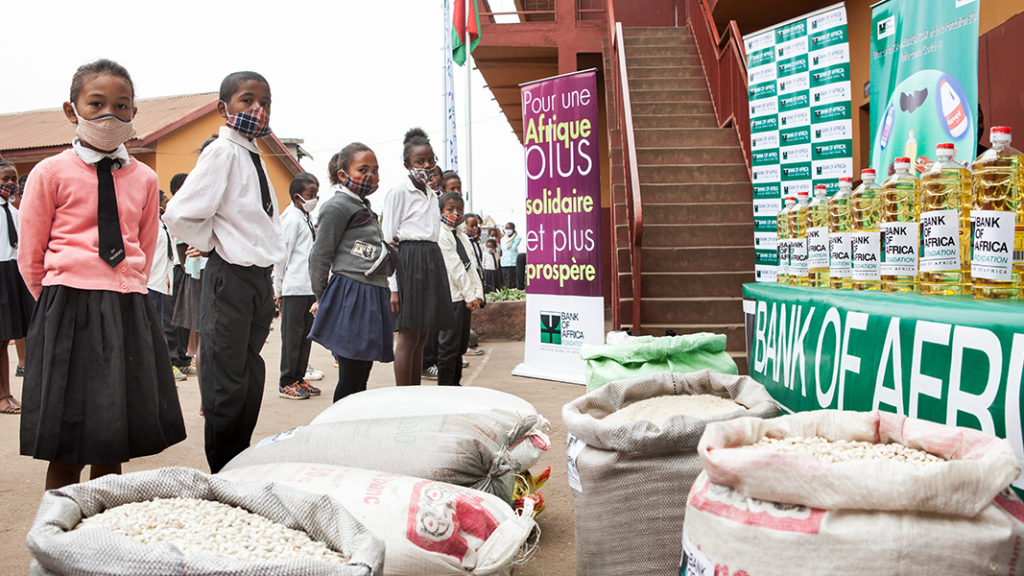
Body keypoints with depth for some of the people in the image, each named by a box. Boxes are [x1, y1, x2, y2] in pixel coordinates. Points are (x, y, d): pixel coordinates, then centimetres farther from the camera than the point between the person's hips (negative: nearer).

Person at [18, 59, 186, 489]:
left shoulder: (144, 179, 9)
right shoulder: (52, 173, -1)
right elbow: (30, 256, 4)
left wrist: (126, 294, 13)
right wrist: (59, 303, 8)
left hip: (129, 311, 4)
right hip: (69, 311, -3)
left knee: (113, 443, 10)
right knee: (65, 448, 0)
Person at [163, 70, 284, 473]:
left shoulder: (254, 156, 15)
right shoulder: (223, 152, -11)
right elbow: (179, 215, -19)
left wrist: (269, 289, 17)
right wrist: (211, 244, -5)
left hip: (259, 277, 8)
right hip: (230, 277, -8)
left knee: (251, 379, 13)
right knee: (227, 383, -2)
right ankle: (223, 474, 10)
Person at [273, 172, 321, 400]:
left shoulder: (306, 219, 16)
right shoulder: (292, 219, -10)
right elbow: (282, 254, -12)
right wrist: (279, 288, -10)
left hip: (309, 287, 8)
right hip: (294, 287, -8)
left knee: (306, 334, 11)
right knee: (292, 336, -2)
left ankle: (298, 378, 19)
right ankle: (286, 383, 6)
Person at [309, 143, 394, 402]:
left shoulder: (364, 207, 21)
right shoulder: (338, 206, -6)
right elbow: (319, 256, -6)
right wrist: (322, 299, -1)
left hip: (372, 295, 9)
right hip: (351, 297, -9)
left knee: (360, 377, 10)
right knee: (351, 380, -7)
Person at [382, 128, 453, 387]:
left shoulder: (431, 194, 19)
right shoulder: (399, 192, -4)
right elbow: (388, 240, -9)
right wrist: (392, 287, -16)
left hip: (432, 261, 8)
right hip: (409, 261, -8)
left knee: (421, 338, 10)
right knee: (408, 337, -7)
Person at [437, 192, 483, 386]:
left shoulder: (462, 235, 17)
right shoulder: (440, 235, -9)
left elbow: (471, 265, 12)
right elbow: (455, 268, -12)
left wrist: (478, 294, 1)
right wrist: (469, 297, -12)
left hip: (466, 297, 8)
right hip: (451, 297, -8)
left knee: (461, 346, 12)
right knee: (449, 346, -4)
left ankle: (455, 384, 20)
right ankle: (445, 387, 3)